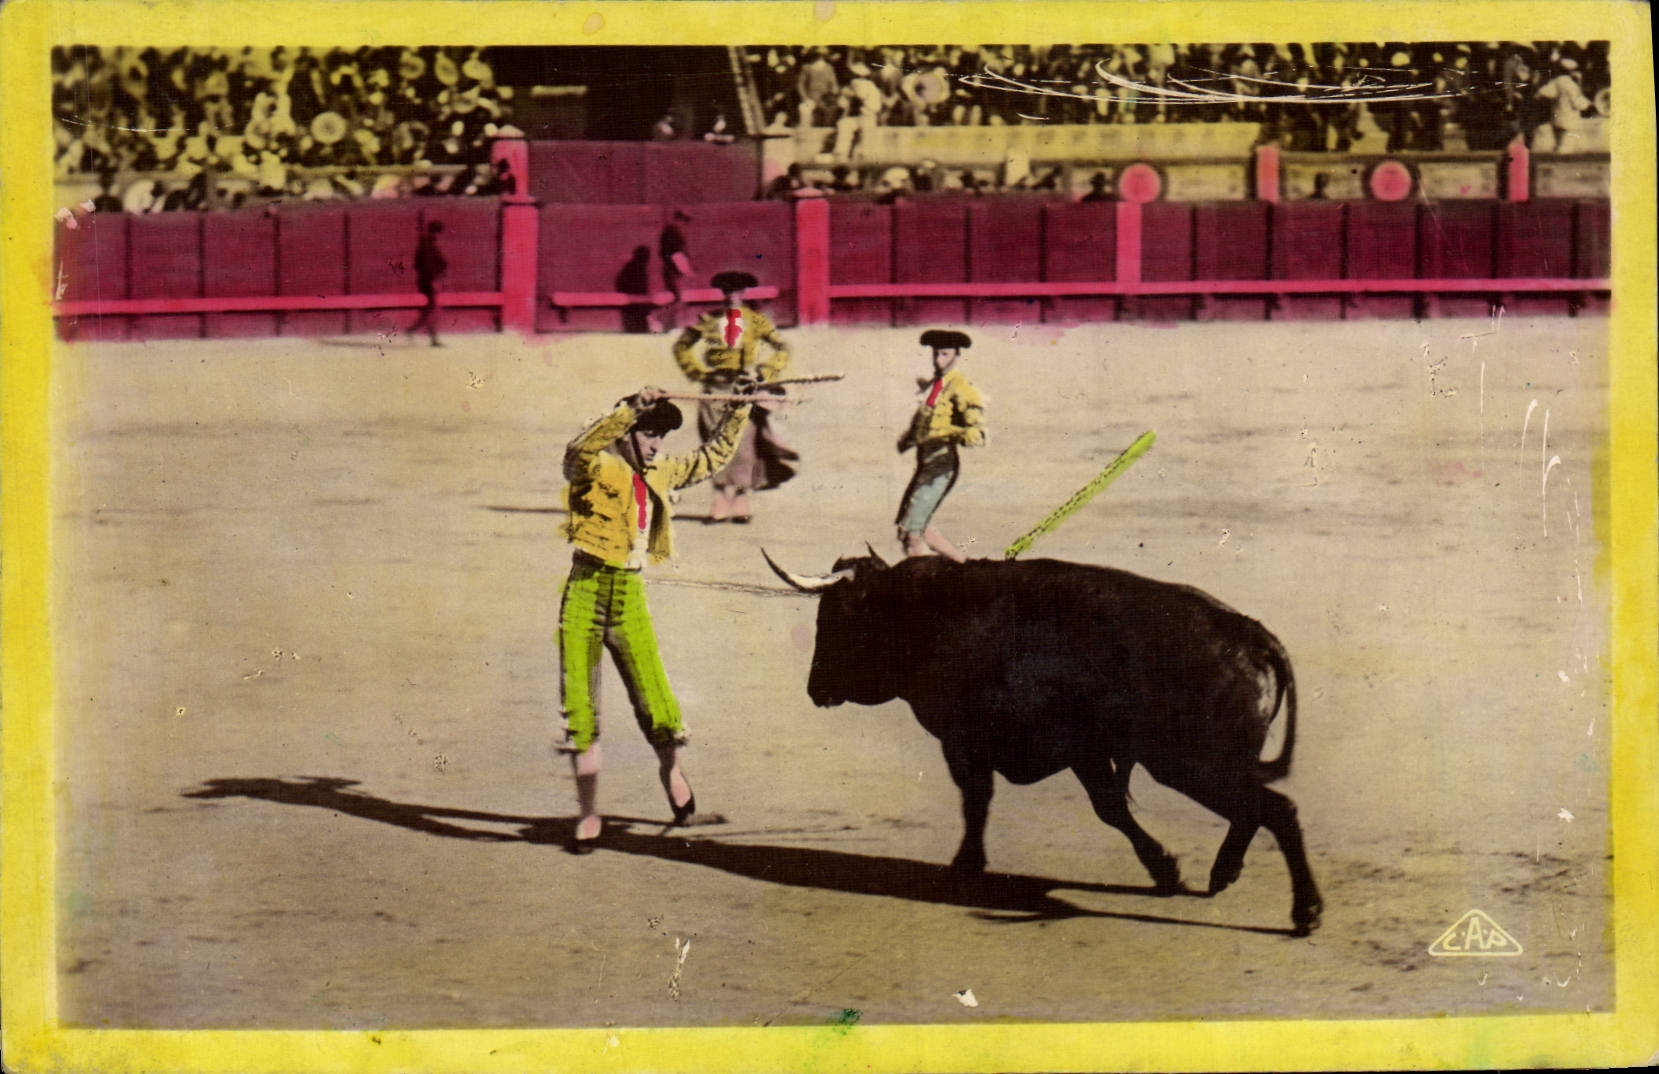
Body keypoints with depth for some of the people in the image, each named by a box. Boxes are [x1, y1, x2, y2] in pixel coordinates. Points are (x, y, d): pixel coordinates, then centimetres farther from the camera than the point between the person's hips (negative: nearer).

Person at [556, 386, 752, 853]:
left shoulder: (661, 473, 11)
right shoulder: (595, 467, -6)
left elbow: (713, 456, 25)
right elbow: (580, 450, -31)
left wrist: (737, 412, 16)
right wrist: (632, 408, -36)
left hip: (631, 596, 3)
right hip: (585, 592, -3)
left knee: (655, 702, -4)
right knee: (579, 707, -1)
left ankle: (671, 769, 29)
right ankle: (588, 814, 10)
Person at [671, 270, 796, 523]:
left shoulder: (756, 321, 6)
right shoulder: (708, 321, 6)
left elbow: (782, 348, 13)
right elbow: (681, 347, 16)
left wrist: (763, 373, 2)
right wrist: (699, 372, 5)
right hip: (716, 387, 1)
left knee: (744, 443, -4)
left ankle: (740, 503, 0)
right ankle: (721, 503, -1)